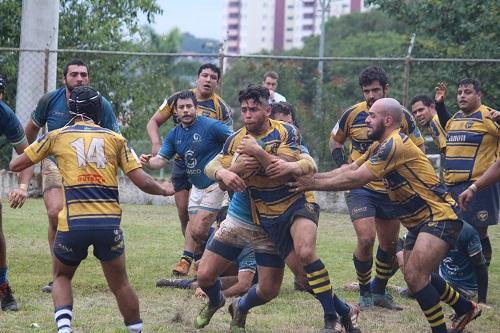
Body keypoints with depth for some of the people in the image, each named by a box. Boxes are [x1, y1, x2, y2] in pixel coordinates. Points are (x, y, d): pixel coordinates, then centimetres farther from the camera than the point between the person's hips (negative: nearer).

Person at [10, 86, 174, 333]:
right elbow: (142, 181, 4)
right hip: (109, 222, 0)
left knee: (61, 277, 20)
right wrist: (163, 190, 24)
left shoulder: (57, 136, 9)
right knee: (120, 285, 15)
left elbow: (16, 165, 14)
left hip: (73, 223, 0)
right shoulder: (115, 139, 9)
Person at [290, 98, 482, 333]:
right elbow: (350, 169, 11)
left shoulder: (395, 144, -21)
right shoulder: (381, 146, 11)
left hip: (439, 216, -11)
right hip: (420, 220, 11)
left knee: (415, 276, -18)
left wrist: (313, 184, -18)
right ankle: (465, 309, 36)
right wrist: (310, 177, 0)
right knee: (416, 276, 18)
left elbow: (356, 179, -25)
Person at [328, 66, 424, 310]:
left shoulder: (402, 116, -4)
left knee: (390, 244, 10)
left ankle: (379, 291, 30)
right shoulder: (353, 114, -7)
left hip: (391, 190, 3)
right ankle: (364, 294, 1)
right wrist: (343, 166, -6)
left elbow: (418, 148, 7)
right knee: (366, 239, -17)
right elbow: (335, 141, 10)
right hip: (360, 188, -3)